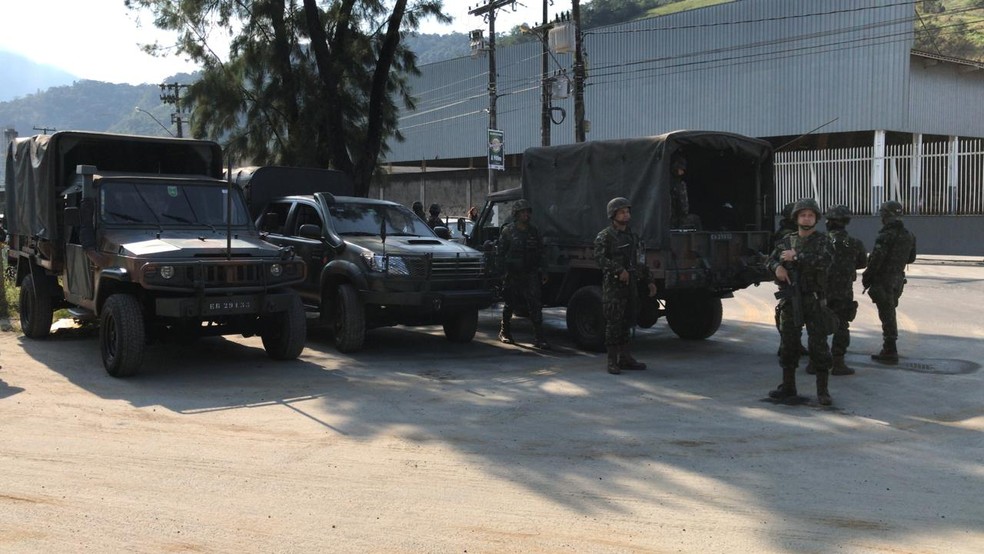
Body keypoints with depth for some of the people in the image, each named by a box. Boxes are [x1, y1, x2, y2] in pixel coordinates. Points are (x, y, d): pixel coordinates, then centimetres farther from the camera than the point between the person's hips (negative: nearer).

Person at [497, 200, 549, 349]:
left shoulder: (534, 231, 9)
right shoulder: (508, 231, -1)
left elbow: (541, 253, 14)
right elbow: (501, 253, 0)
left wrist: (543, 272, 8)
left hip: (531, 274, 2)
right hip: (512, 274, -2)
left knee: (535, 306, -8)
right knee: (509, 305, 12)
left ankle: (538, 338, -9)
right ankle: (504, 332, 31)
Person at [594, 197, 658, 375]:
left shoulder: (632, 236, 18)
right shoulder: (605, 236, -5)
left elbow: (640, 261, 23)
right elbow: (599, 257, -19)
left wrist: (649, 281, 17)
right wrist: (619, 270, -27)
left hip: (630, 285, 7)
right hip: (613, 285, -7)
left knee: (626, 323, 11)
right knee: (613, 323, -6)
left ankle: (625, 358, 18)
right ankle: (612, 361, -3)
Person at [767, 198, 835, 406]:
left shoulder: (822, 241, -2)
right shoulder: (787, 240, 11)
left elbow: (824, 261, -20)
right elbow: (771, 260, 15)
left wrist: (796, 256, -19)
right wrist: (778, 267, -8)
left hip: (814, 301, -4)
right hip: (790, 301, 4)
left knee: (819, 345, -3)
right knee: (788, 344, 9)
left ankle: (822, 391, 3)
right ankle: (788, 388, 19)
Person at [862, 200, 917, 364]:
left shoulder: (885, 236, -20)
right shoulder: (909, 235, 5)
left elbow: (875, 260, -20)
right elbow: (911, 258, 14)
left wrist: (866, 278, -8)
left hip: (883, 280, -7)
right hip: (898, 278, 8)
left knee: (887, 315, -3)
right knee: (890, 313, 19)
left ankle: (890, 352, -1)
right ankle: (889, 349, 26)